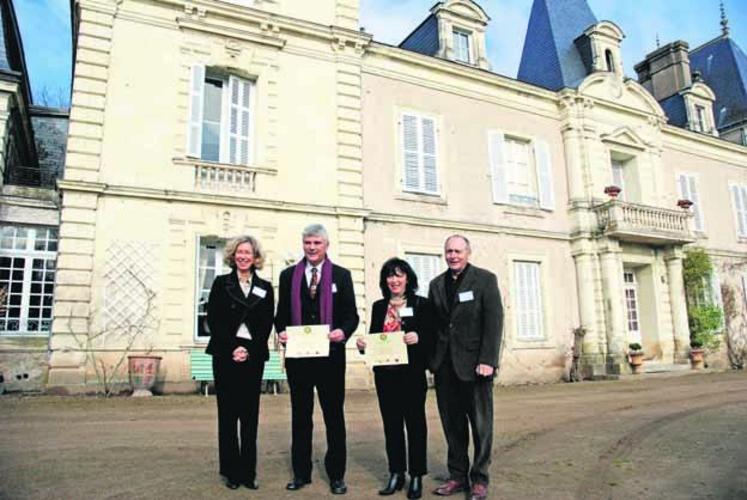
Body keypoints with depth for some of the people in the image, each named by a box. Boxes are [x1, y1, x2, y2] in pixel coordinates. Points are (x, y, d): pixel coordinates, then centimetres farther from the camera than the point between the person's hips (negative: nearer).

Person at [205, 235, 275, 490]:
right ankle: (231, 471, 13)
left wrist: (249, 350, -10)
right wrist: (232, 348, -12)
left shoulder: (265, 288, 8)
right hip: (225, 355, -1)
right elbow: (213, 320, -2)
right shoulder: (221, 283, 5)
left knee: (250, 414, 4)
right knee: (228, 413, 4)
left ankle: (248, 471, 12)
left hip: (254, 356, 1)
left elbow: (267, 324, 3)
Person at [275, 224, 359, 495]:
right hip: (297, 354, 2)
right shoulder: (288, 275, 9)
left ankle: (336, 475, 19)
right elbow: (281, 313, 10)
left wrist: (343, 332, -17)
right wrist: (280, 331, -9)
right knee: (300, 415, 11)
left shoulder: (341, 275, 4)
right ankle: (301, 472, 24)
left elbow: (351, 314, 2)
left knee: (334, 415, 7)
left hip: (330, 354, -1)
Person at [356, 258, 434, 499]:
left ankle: (416, 476, 15)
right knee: (391, 423, 9)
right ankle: (396, 474, 21)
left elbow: (433, 337, -3)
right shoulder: (378, 307, 11)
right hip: (385, 373, 4)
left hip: (412, 373, -3)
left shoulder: (421, 304, -1)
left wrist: (419, 338, -23)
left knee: (415, 421, 4)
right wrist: (363, 344, -7)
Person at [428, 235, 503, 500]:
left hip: (474, 363, -4)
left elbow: (494, 321, -8)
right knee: (452, 424, 9)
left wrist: (487, 360, -16)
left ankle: (479, 478, 17)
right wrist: (431, 359, 2)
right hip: (445, 365, 4)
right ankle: (458, 475, 21)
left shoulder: (485, 279, -1)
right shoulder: (436, 284, 12)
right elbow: (432, 323, 10)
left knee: (481, 424, 4)